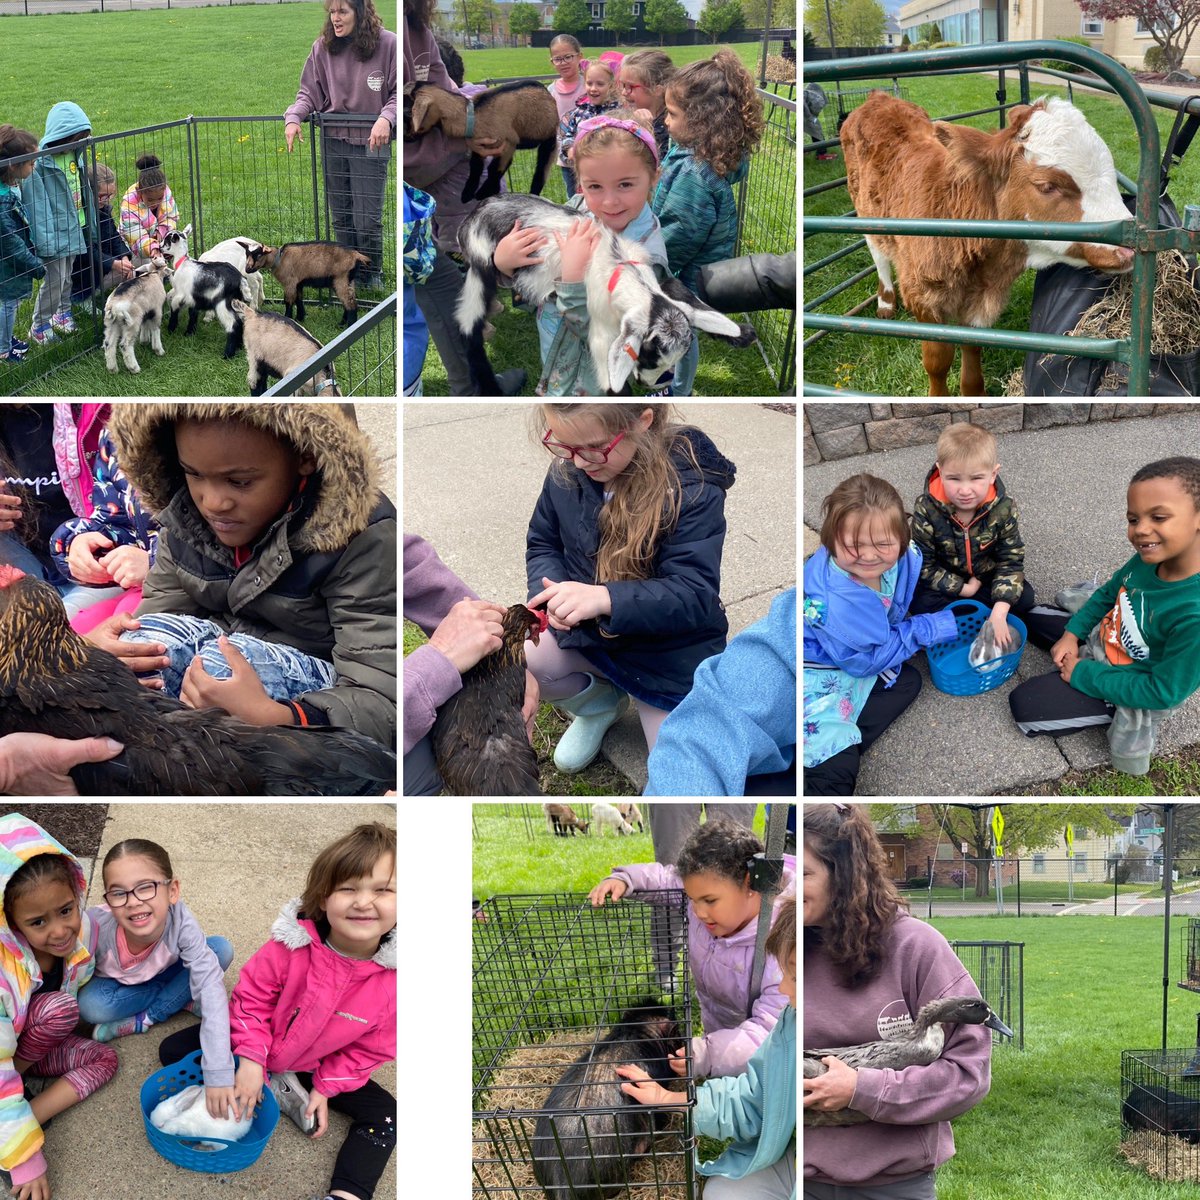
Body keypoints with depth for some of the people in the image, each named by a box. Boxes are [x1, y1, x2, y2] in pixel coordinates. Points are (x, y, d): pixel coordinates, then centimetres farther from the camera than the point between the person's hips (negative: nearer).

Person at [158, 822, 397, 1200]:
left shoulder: (393, 980, -28)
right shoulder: (292, 946, -31)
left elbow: (371, 1048, -12)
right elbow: (251, 995, -17)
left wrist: (326, 1087, -13)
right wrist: (251, 1060, -23)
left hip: (321, 1066, 0)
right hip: (262, 1044, 1)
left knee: (384, 1115, -16)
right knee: (173, 1052, -9)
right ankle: (280, 1092, -15)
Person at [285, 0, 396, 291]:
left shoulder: (388, 44, -10)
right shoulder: (323, 47, 0)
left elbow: (398, 93, -5)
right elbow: (310, 92, 7)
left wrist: (386, 118, -23)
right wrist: (294, 117, -11)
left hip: (370, 142, -4)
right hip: (333, 140, 4)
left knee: (367, 218, -2)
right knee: (340, 215, 11)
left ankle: (372, 275, 19)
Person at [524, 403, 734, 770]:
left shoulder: (693, 488, -27)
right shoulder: (566, 470, -12)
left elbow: (696, 594, -31)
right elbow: (542, 544, 3)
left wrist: (606, 598, -46)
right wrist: (552, 593, -21)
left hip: (668, 648, -3)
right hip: (585, 629, 4)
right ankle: (597, 705, 9)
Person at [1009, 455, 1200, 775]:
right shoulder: (1149, 558, -19)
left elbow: (1162, 693, -31)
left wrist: (1083, 674, -22)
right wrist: (1072, 634, -7)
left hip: (1126, 686, -8)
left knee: (1023, 705, -5)